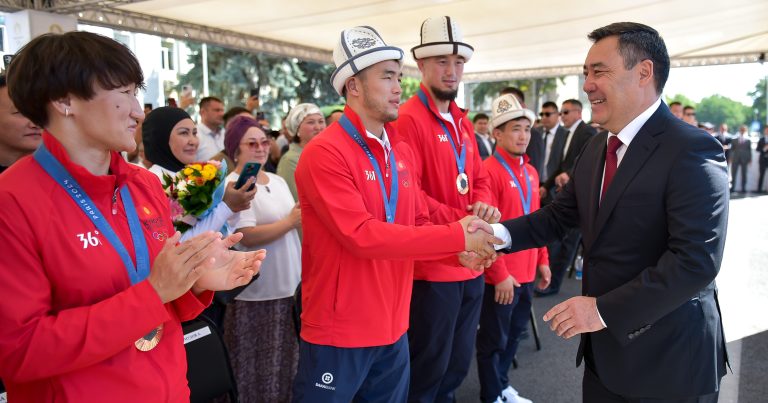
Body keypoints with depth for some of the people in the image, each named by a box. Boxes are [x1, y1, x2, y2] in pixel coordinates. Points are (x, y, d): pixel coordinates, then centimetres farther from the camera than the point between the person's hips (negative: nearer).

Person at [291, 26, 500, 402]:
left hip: (393, 328, 7)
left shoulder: (403, 152, 6)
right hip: (339, 332, -6)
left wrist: (459, 250, -9)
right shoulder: (324, 153, -17)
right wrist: (456, 236, -21)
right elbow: (362, 235, -25)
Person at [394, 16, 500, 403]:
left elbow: (480, 179, 15)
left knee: (459, 361, 22)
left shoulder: (462, 121, 12)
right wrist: (460, 221, -23)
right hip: (431, 266, -8)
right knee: (429, 365, 9)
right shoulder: (408, 119, -14)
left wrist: (484, 206, -7)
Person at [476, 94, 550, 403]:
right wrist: (500, 274, -19)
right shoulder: (489, 171, -17)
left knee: (514, 333, 21)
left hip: (526, 272, 8)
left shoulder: (530, 172, 9)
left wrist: (542, 260, 13)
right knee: (494, 340, 8)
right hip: (501, 276, -8)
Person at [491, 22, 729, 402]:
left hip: (667, 358, -7)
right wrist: (499, 232, -9)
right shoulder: (595, 148, 7)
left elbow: (696, 261, -25)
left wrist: (604, 310, -25)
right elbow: (560, 214, 8)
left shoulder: (692, 150, -18)